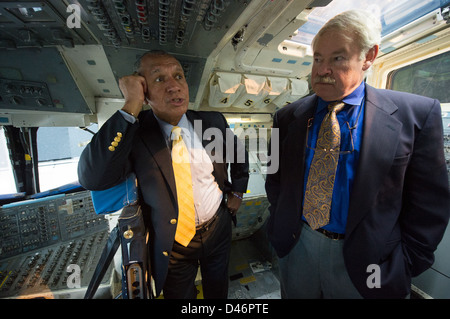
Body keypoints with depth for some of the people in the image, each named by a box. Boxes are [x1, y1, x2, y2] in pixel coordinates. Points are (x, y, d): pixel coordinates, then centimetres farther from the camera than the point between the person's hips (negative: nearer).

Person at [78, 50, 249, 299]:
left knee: (218, 290, 30)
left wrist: (237, 192, 6)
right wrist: (131, 107, -32)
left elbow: (239, 156, 7)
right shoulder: (134, 132, -16)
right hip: (173, 245, -2)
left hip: (218, 228, 3)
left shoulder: (213, 122, -9)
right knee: (180, 294, 27)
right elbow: (92, 179, -31)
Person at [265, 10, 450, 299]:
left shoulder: (416, 113, -9)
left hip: (365, 263, -1)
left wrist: (405, 265, -5)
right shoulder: (288, 117, -4)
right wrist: (280, 228, 1)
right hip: (296, 247, 3)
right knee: (295, 291, 25)